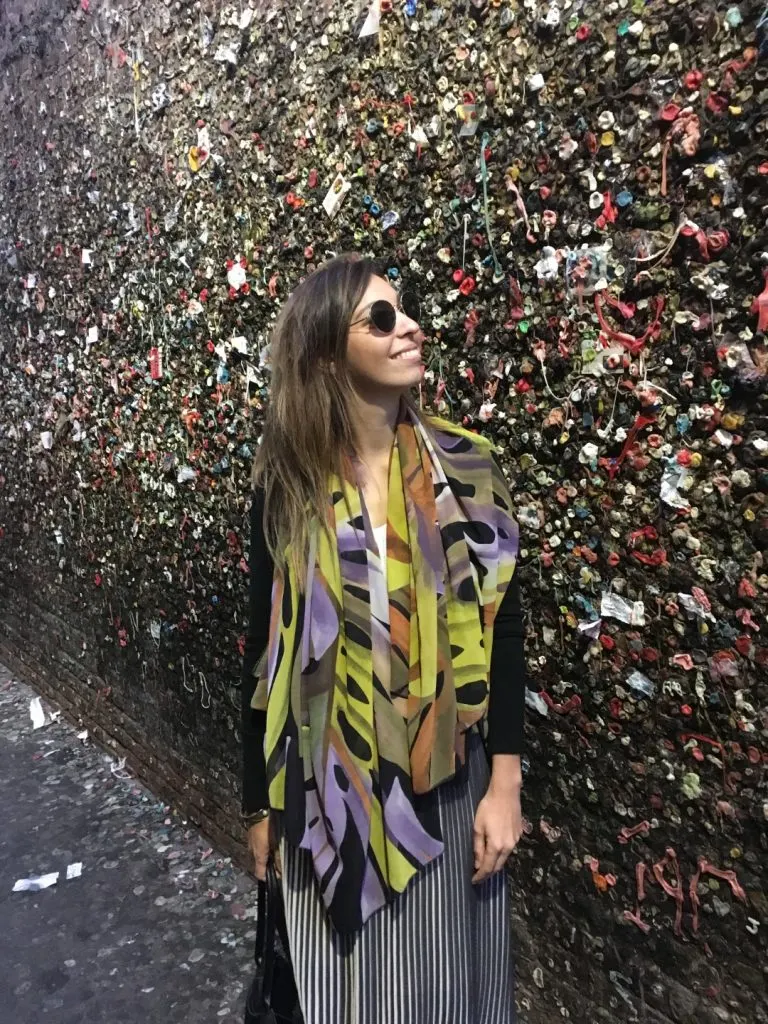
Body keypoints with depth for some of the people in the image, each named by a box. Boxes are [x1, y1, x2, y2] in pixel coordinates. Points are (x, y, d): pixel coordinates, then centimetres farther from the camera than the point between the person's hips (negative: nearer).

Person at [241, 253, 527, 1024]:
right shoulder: (287, 487, -6)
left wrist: (504, 782, -6)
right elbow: (266, 649, 0)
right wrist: (259, 801, 5)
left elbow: (501, 630, -3)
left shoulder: (466, 469, -6)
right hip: (327, 782, 0)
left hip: (443, 781, 0)